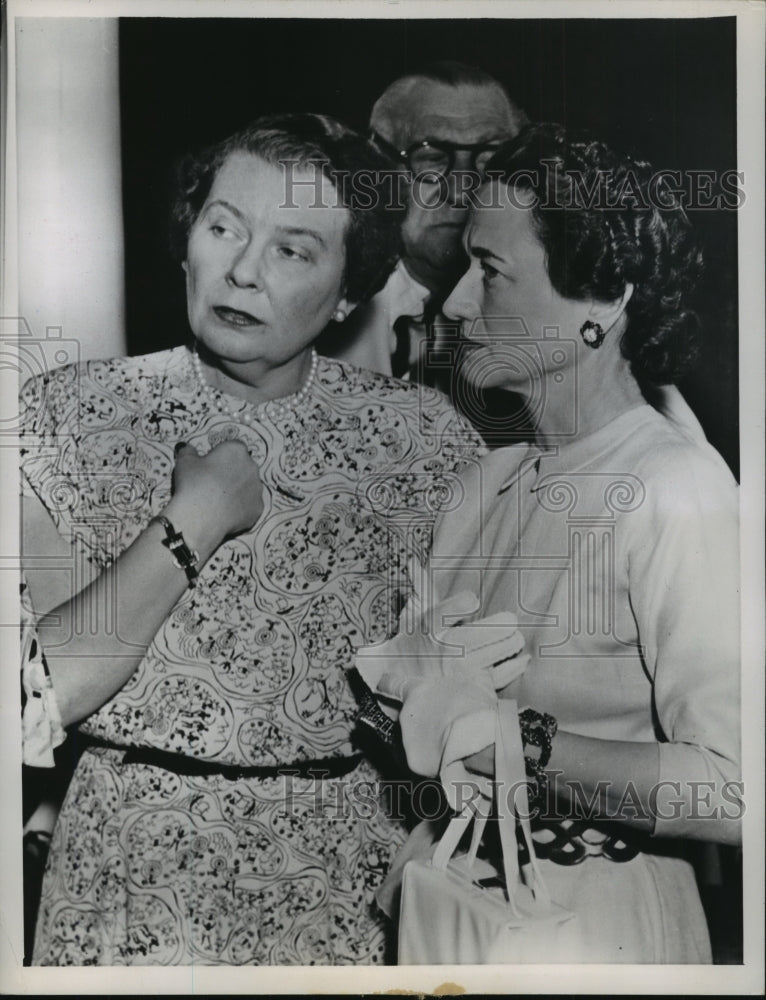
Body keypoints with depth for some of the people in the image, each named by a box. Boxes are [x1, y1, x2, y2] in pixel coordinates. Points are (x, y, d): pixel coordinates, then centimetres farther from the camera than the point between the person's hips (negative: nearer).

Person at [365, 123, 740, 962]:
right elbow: (414, 688, 5)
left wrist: (501, 736, -24)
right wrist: (409, 666, -13)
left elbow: (731, 793, -26)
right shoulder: (488, 477, 0)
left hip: (598, 921, -6)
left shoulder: (675, 491, -20)